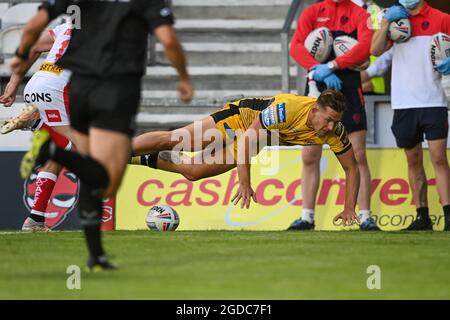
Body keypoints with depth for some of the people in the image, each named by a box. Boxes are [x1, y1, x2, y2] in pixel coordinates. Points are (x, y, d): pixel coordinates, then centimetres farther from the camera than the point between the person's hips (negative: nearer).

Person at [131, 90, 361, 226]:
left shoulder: (335, 131, -26)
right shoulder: (286, 109, -41)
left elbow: (351, 168, -13)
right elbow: (247, 139, -37)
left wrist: (349, 209, -20)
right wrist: (245, 184, -38)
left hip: (257, 139, 5)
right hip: (242, 116, -5)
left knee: (193, 171, 8)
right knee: (171, 140, -7)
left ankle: (145, 160, 32)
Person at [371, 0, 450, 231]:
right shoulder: (395, 19, 11)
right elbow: (375, 50, -1)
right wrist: (386, 21, -10)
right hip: (403, 104, 3)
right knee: (414, 161, 7)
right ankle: (422, 216, 13)